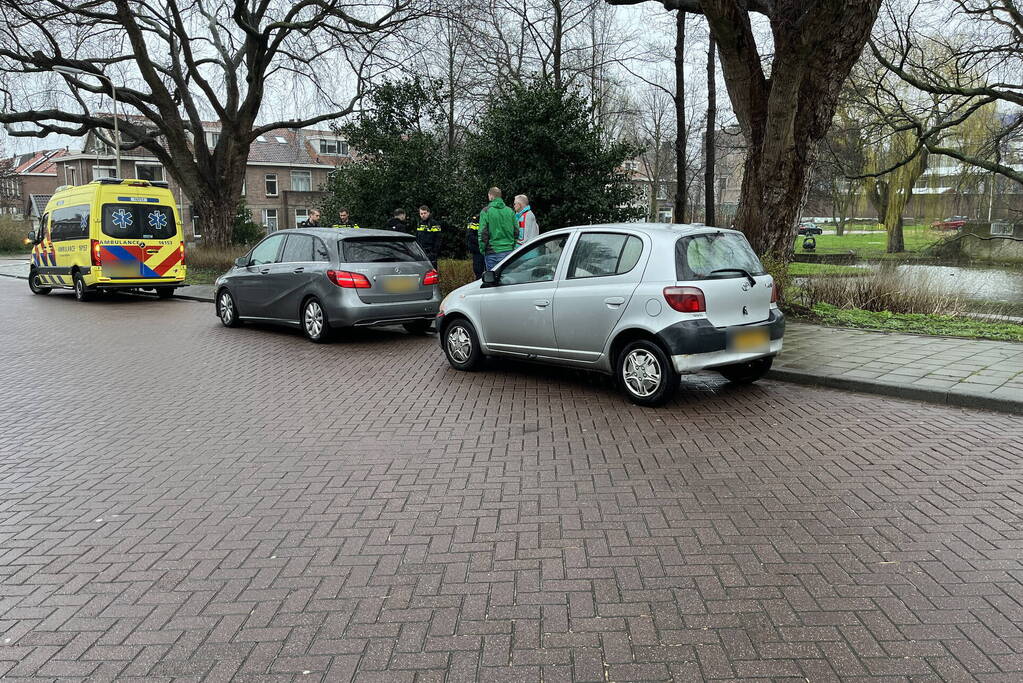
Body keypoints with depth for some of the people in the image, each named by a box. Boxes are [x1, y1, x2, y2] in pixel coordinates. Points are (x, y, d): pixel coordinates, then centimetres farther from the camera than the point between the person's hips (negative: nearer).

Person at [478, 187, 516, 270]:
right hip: (508, 251, 4)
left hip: (492, 253, -4)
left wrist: (482, 250, 1)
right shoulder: (510, 211, 8)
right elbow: (516, 231, 9)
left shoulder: (486, 211, -4)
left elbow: (483, 233, -8)